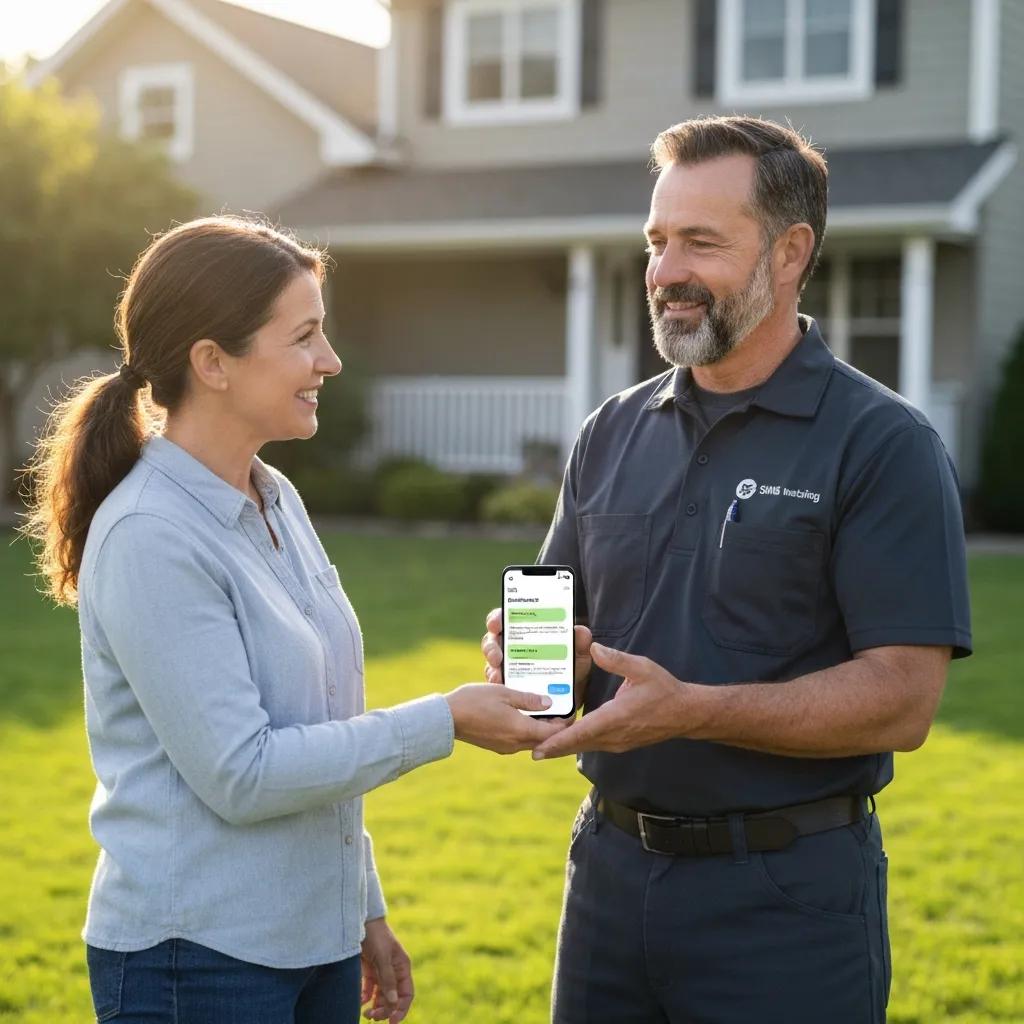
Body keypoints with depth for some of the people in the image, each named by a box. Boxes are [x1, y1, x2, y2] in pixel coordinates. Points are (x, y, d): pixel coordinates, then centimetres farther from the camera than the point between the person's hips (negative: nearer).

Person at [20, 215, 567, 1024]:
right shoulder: (150, 538, -18)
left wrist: (367, 915, 17)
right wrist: (445, 723, -16)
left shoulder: (278, 502, 7)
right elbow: (238, 774, -20)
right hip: (197, 957, -7)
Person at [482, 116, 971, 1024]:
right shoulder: (613, 433, 8)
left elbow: (901, 701, -16)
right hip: (610, 870, 5)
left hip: (785, 891, -5)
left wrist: (690, 709, -25)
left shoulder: (882, 444, -10)